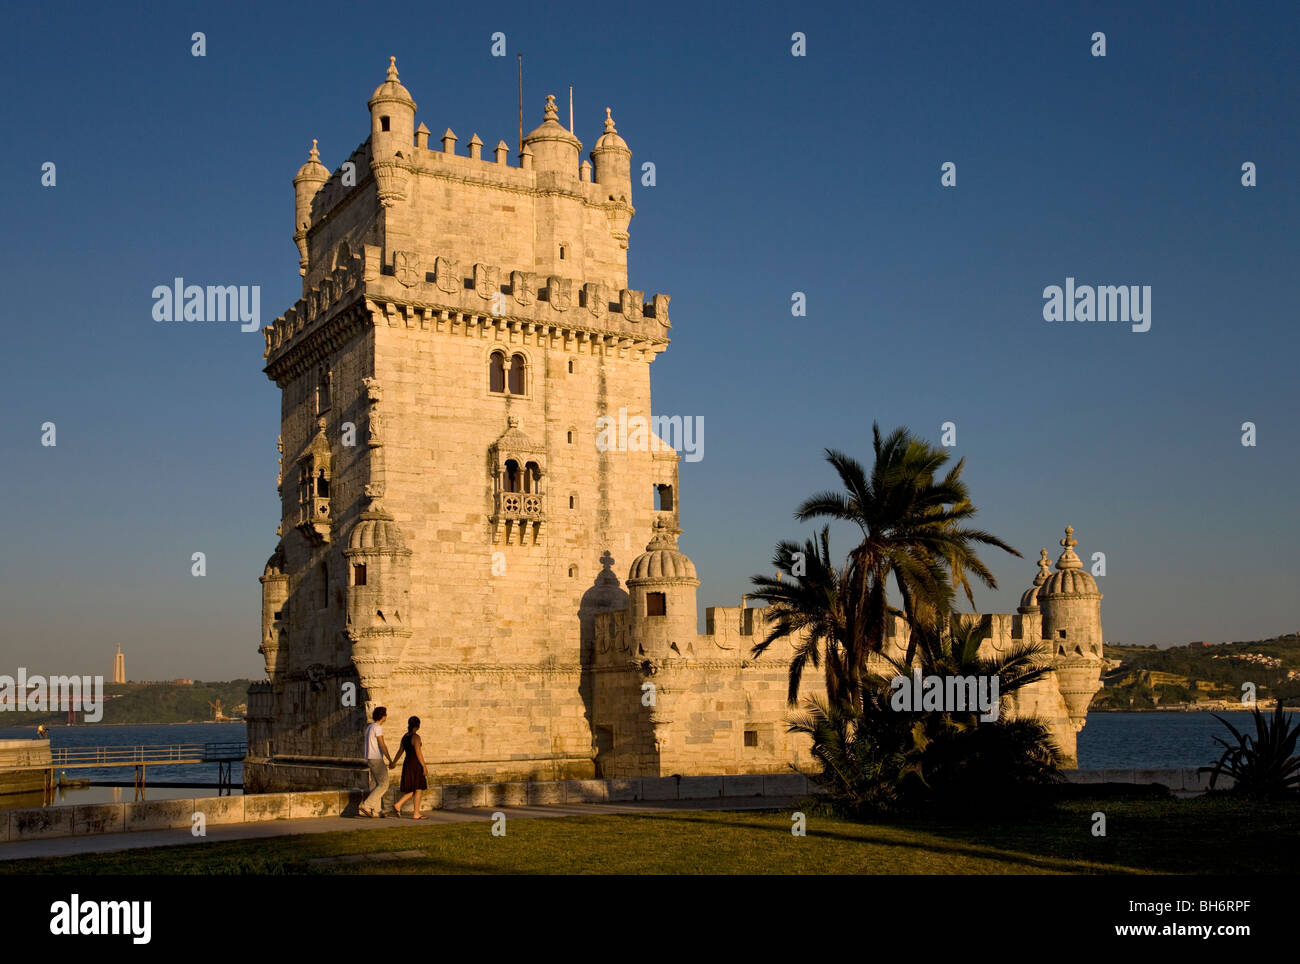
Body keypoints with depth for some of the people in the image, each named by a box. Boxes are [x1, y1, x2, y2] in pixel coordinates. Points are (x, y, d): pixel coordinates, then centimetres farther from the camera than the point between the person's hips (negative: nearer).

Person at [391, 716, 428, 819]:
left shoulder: (405, 737, 9)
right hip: (415, 765, -8)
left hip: (407, 764, 8)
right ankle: (416, 814, 2)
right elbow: (418, 753, -18)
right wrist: (424, 766, -15)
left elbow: (400, 751, 17)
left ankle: (398, 805, -2)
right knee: (418, 790, 0)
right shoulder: (415, 737, -15)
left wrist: (394, 762, 29)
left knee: (410, 790, 16)